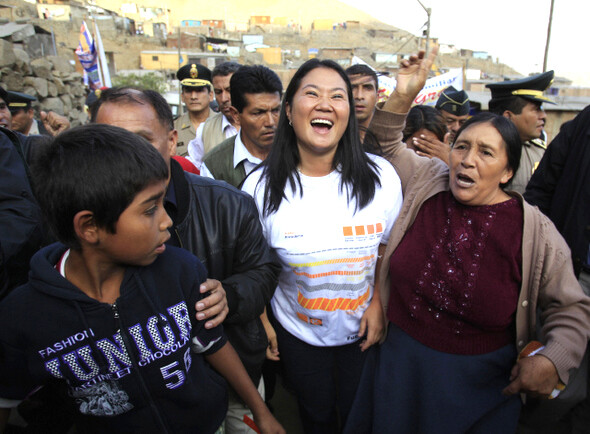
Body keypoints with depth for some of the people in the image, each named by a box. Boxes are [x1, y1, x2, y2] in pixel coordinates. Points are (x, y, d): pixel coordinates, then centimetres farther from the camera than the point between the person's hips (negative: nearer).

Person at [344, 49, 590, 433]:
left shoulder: (535, 232, -11)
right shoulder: (425, 182, -6)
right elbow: (387, 144, 6)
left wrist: (552, 359, -16)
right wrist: (404, 96, -8)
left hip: (482, 380, -1)